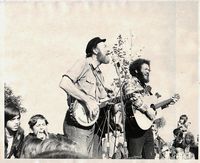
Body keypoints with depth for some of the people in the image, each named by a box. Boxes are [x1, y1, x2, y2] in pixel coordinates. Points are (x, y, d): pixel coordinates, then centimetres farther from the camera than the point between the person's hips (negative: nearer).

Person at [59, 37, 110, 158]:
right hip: (77, 122, -9)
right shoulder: (83, 64, -6)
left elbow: (103, 98, 24)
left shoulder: (99, 74, 21)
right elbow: (64, 83, -20)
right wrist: (87, 100, -23)